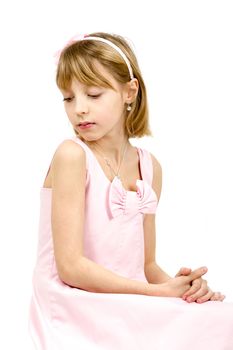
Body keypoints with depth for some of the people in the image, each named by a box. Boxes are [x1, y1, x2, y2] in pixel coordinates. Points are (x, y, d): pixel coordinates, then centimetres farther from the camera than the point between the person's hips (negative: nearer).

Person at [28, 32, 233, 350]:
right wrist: (164, 291, -13)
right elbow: (71, 267, -15)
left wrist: (182, 285, -8)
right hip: (74, 309, -6)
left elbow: (147, 264, 14)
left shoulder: (150, 167, 9)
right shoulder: (72, 155, -10)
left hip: (130, 308, 6)